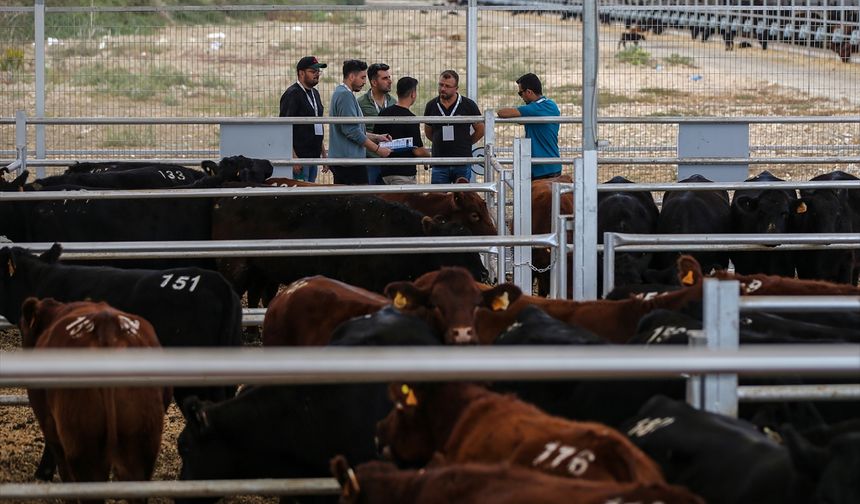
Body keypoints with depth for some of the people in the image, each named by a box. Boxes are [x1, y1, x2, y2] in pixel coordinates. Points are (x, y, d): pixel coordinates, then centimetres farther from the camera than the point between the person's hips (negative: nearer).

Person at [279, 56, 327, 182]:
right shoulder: (292, 94, -10)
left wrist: (323, 152, 21)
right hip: (299, 157, -9)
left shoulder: (314, 93, 18)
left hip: (313, 156, 9)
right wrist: (293, 157, -22)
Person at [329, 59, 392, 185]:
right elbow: (351, 130, -20)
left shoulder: (339, 93, 20)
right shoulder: (345, 95, -14)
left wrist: (376, 137, 16)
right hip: (349, 160, -11)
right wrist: (377, 149, -14)